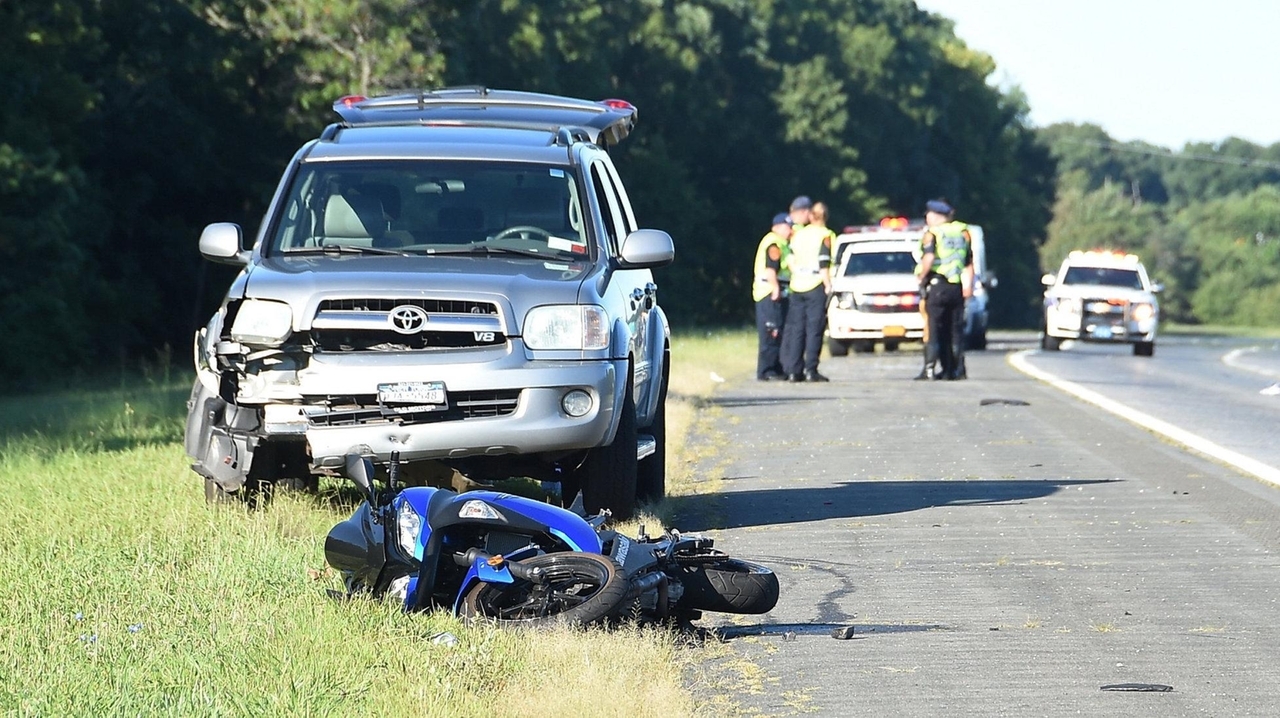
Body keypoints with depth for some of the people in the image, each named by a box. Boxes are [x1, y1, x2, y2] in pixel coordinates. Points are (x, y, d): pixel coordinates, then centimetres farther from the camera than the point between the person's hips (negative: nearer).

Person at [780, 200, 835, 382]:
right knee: (814, 329, -4)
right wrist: (828, 285, -8)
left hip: (797, 286, 5)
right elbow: (823, 264, -13)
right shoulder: (824, 235, -6)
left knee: (796, 328, 7)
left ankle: (793, 371, 5)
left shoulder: (797, 235, 10)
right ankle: (811, 370, -8)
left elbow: (791, 261, 11)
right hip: (816, 286, -5)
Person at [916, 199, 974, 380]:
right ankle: (958, 370, 9)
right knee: (956, 329, 10)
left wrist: (922, 277, -5)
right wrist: (968, 285, 7)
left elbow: (929, 258, -19)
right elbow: (969, 263, 8)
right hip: (957, 288, 5)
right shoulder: (963, 232, 12)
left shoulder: (932, 233, -5)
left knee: (934, 329, -4)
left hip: (937, 285, -5)